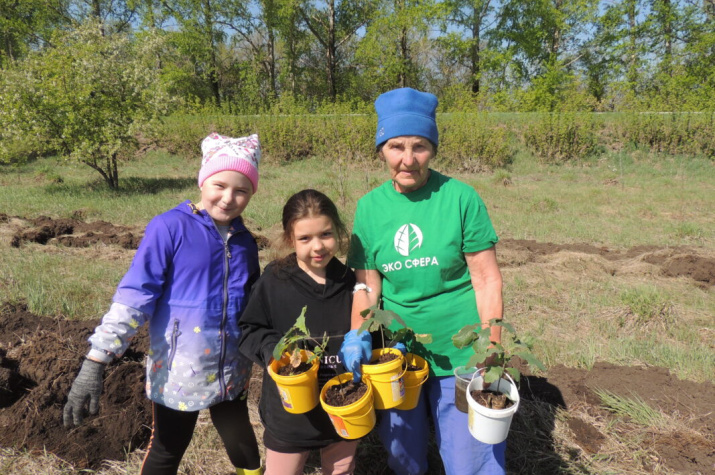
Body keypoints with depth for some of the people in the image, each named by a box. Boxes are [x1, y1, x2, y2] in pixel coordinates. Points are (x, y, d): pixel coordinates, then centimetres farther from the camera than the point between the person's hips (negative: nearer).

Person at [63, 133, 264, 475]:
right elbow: (134, 294, -18)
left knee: (243, 445, 20)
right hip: (177, 370, -4)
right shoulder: (170, 228, -16)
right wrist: (96, 360, -20)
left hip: (232, 371, 5)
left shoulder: (245, 242, 2)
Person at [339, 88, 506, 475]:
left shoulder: (461, 198, -11)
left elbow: (486, 279, -9)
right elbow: (367, 283, 0)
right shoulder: (369, 206, -2)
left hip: (460, 356, -3)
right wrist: (357, 333, -15)